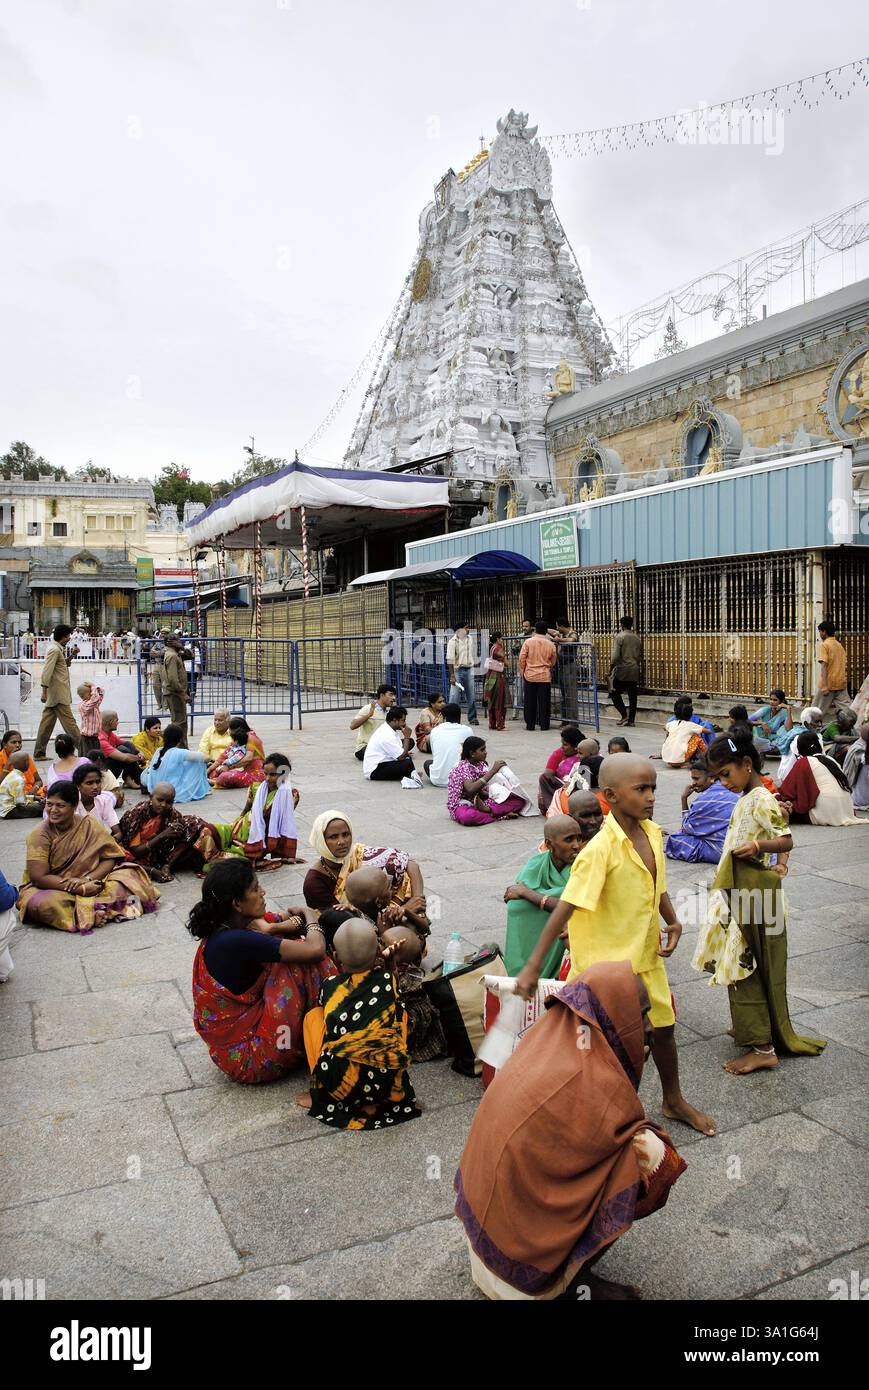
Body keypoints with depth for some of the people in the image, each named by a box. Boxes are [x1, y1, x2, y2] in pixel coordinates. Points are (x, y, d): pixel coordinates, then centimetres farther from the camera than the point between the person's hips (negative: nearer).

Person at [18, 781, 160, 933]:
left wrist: (88, 879, -26)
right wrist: (80, 888, -27)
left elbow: (110, 858, -7)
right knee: (43, 903, -36)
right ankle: (93, 914, -20)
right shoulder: (40, 834, -13)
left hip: (89, 884, 2)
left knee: (127, 874, -17)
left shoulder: (89, 825, -6)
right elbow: (38, 877, -19)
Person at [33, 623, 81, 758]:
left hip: (54, 695, 10)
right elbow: (46, 672, -20)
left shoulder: (57, 649, 16)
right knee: (69, 722, -6)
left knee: (47, 722, 10)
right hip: (59, 694, -10)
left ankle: (39, 753, 12)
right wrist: (44, 691, -22)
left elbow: (63, 665, 28)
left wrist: (71, 656, 13)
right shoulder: (54, 650, -14)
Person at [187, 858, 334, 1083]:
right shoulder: (235, 942, -28)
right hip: (248, 1058, -9)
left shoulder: (221, 929, -1)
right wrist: (310, 919, -7)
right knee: (303, 963, -14)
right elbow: (315, 949, -28)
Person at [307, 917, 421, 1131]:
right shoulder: (389, 980, 6)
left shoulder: (329, 986, 5)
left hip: (339, 1082, 0)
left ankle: (322, 1094, 15)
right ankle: (372, 1103, 16)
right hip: (388, 1085, 0)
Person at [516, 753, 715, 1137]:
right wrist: (532, 967, -28)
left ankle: (674, 1101, 44)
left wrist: (672, 922, -1)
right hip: (606, 962, -7)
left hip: (647, 954, 7)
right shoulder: (600, 850, -27)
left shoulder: (653, 833, -4)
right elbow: (564, 911, -28)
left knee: (663, 1027, 21)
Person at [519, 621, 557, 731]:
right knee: (544, 702, 6)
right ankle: (544, 725, 7)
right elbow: (553, 662, 10)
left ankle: (530, 725, 9)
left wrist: (523, 672, 10)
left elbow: (522, 659, -3)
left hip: (530, 676, 0)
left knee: (530, 702, 6)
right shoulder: (551, 644, -1)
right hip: (545, 677, 0)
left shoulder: (528, 642, -5)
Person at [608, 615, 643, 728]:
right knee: (632, 696, 6)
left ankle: (624, 714, -3)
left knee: (615, 693, 8)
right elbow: (640, 656, 16)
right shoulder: (637, 638, 9)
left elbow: (615, 656, -15)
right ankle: (631, 720, 6)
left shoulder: (620, 637, -9)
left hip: (622, 669, -5)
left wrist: (611, 669, -5)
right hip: (635, 670, 5)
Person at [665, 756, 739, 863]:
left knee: (674, 838, -4)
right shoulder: (733, 793, 8)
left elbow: (687, 827, -3)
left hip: (720, 852, -8)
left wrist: (684, 798, -1)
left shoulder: (705, 799, -16)